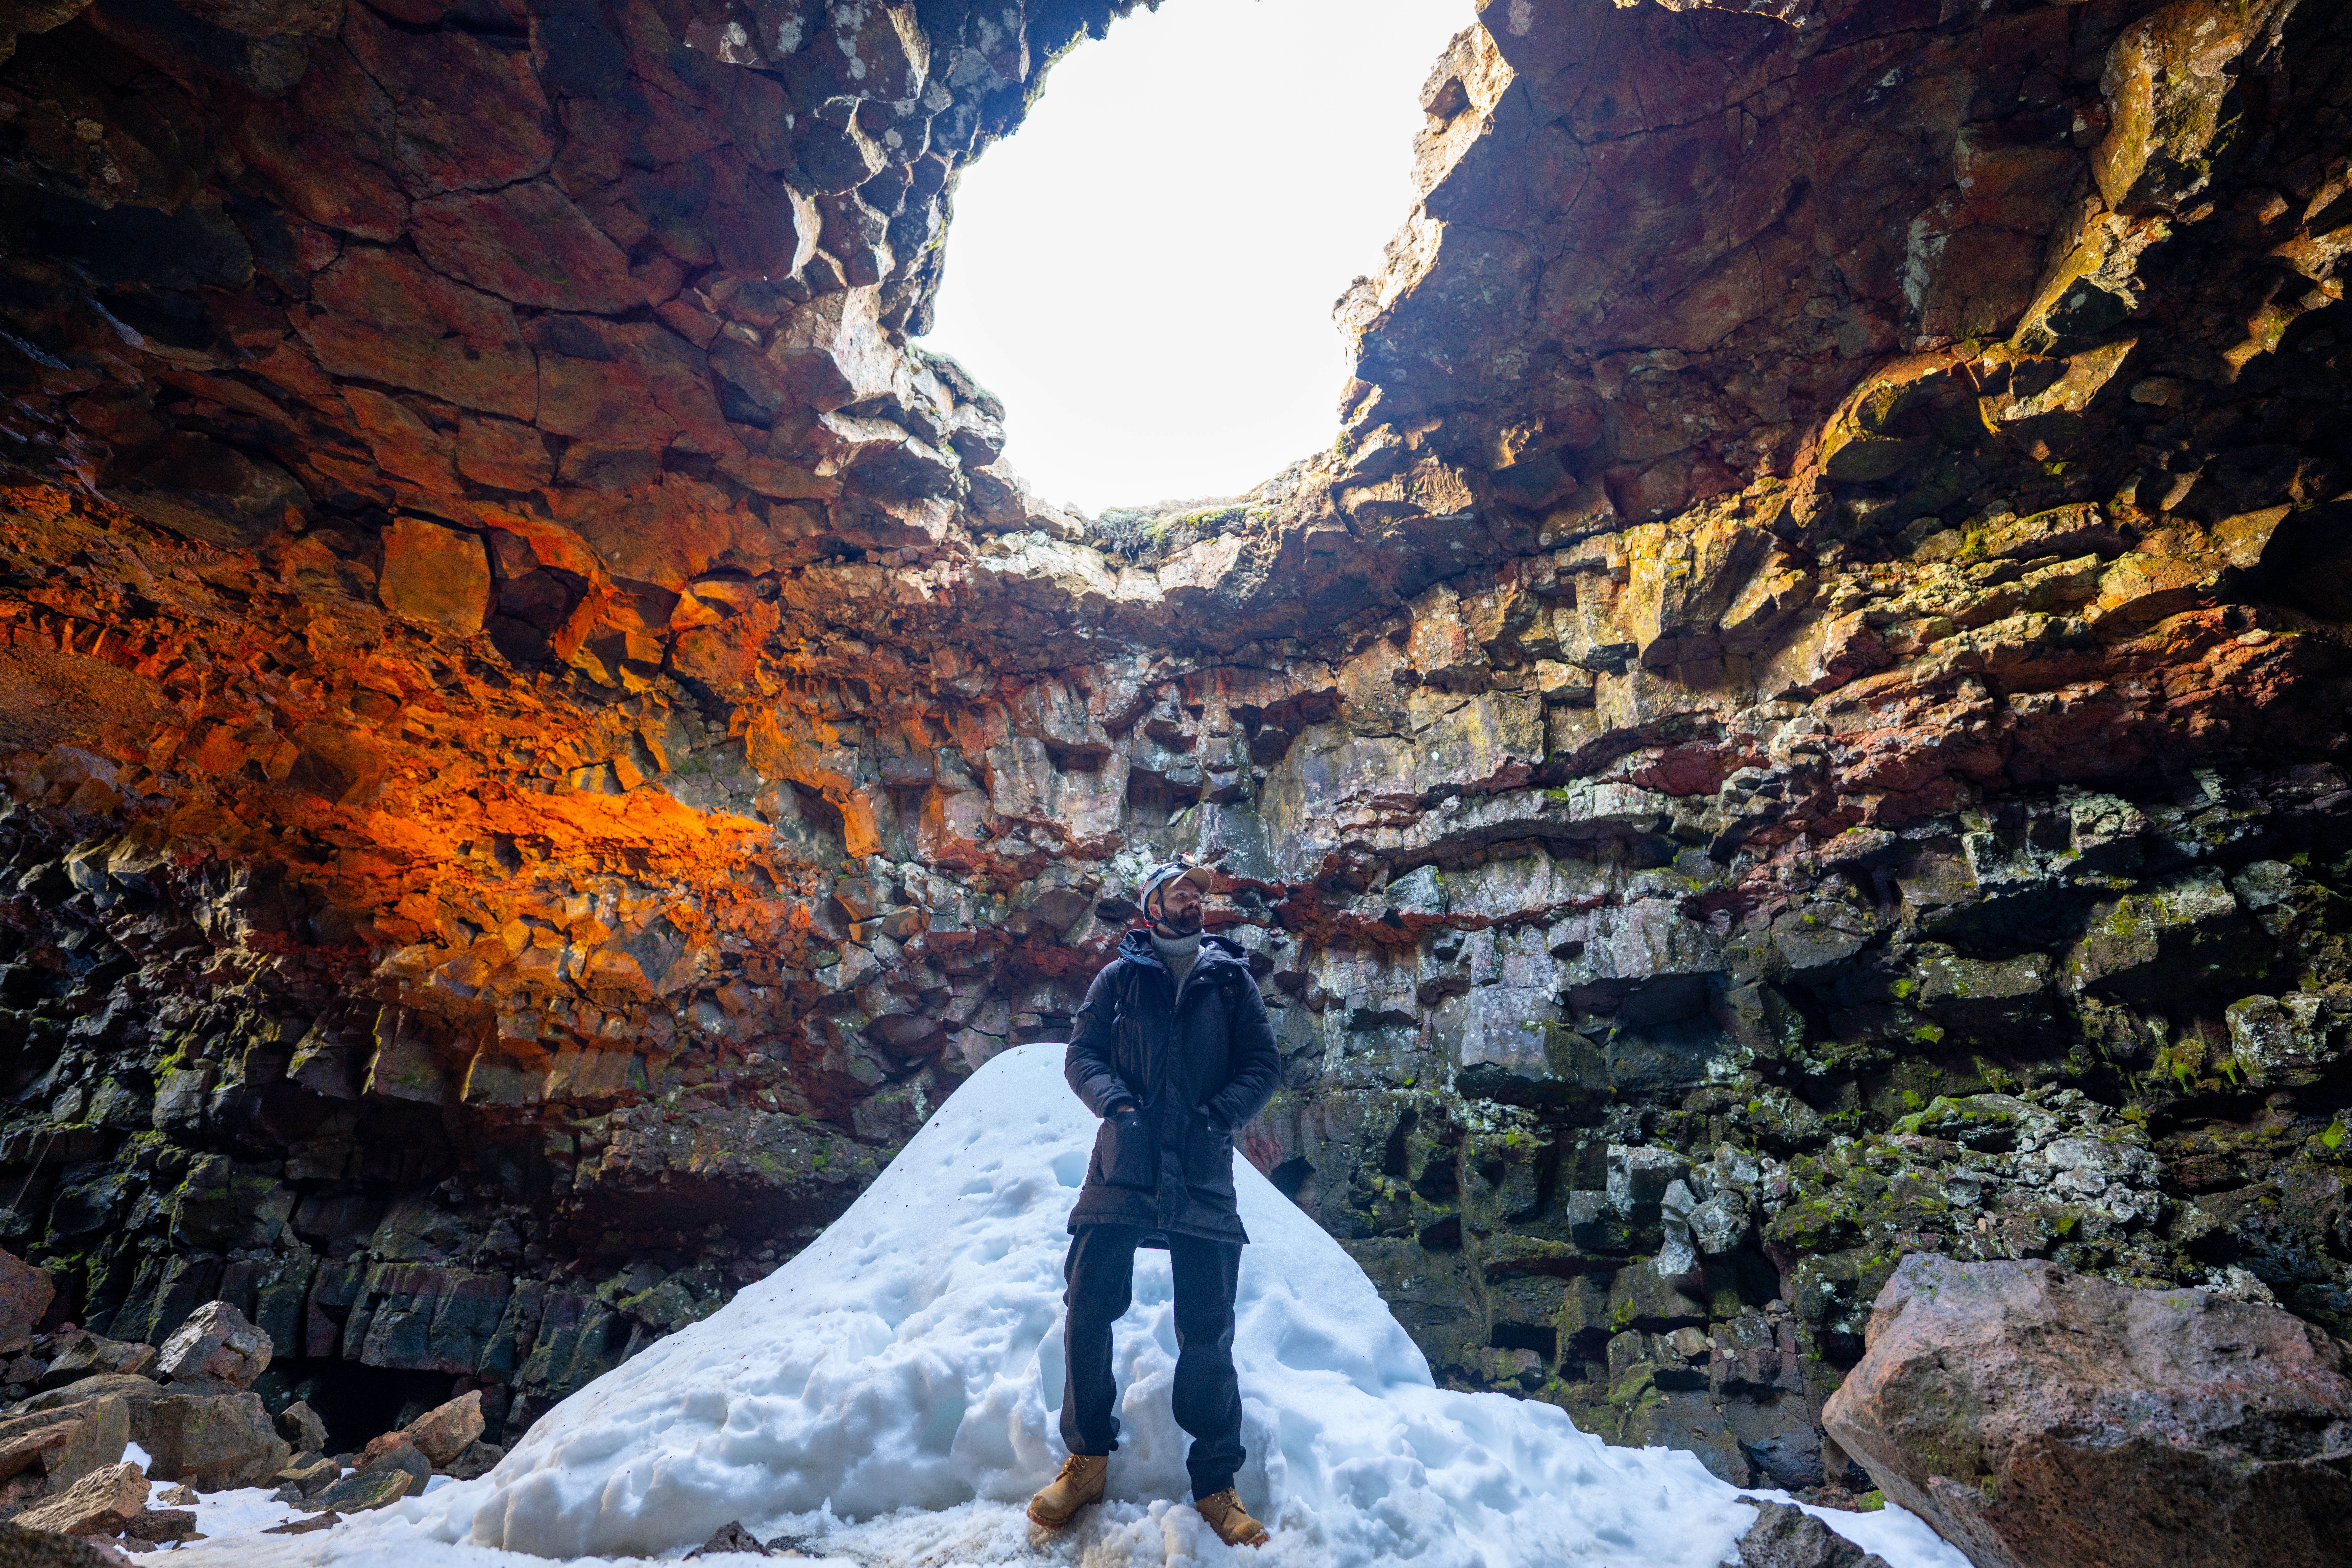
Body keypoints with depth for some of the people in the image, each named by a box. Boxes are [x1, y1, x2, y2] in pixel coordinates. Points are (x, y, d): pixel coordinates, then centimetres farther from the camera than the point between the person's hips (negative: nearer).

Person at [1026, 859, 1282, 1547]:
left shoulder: (1231, 980, 11)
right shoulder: (1119, 977, 10)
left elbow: (1264, 1066, 7)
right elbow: (1081, 1057, 5)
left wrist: (1218, 1115, -10)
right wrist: (1117, 1103, -14)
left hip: (1203, 1173, 0)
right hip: (1124, 1164, 0)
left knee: (1207, 1329, 2)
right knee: (1089, 1307, -2)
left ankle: (1216, 1482, 17)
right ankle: (1087, 1458, 19)